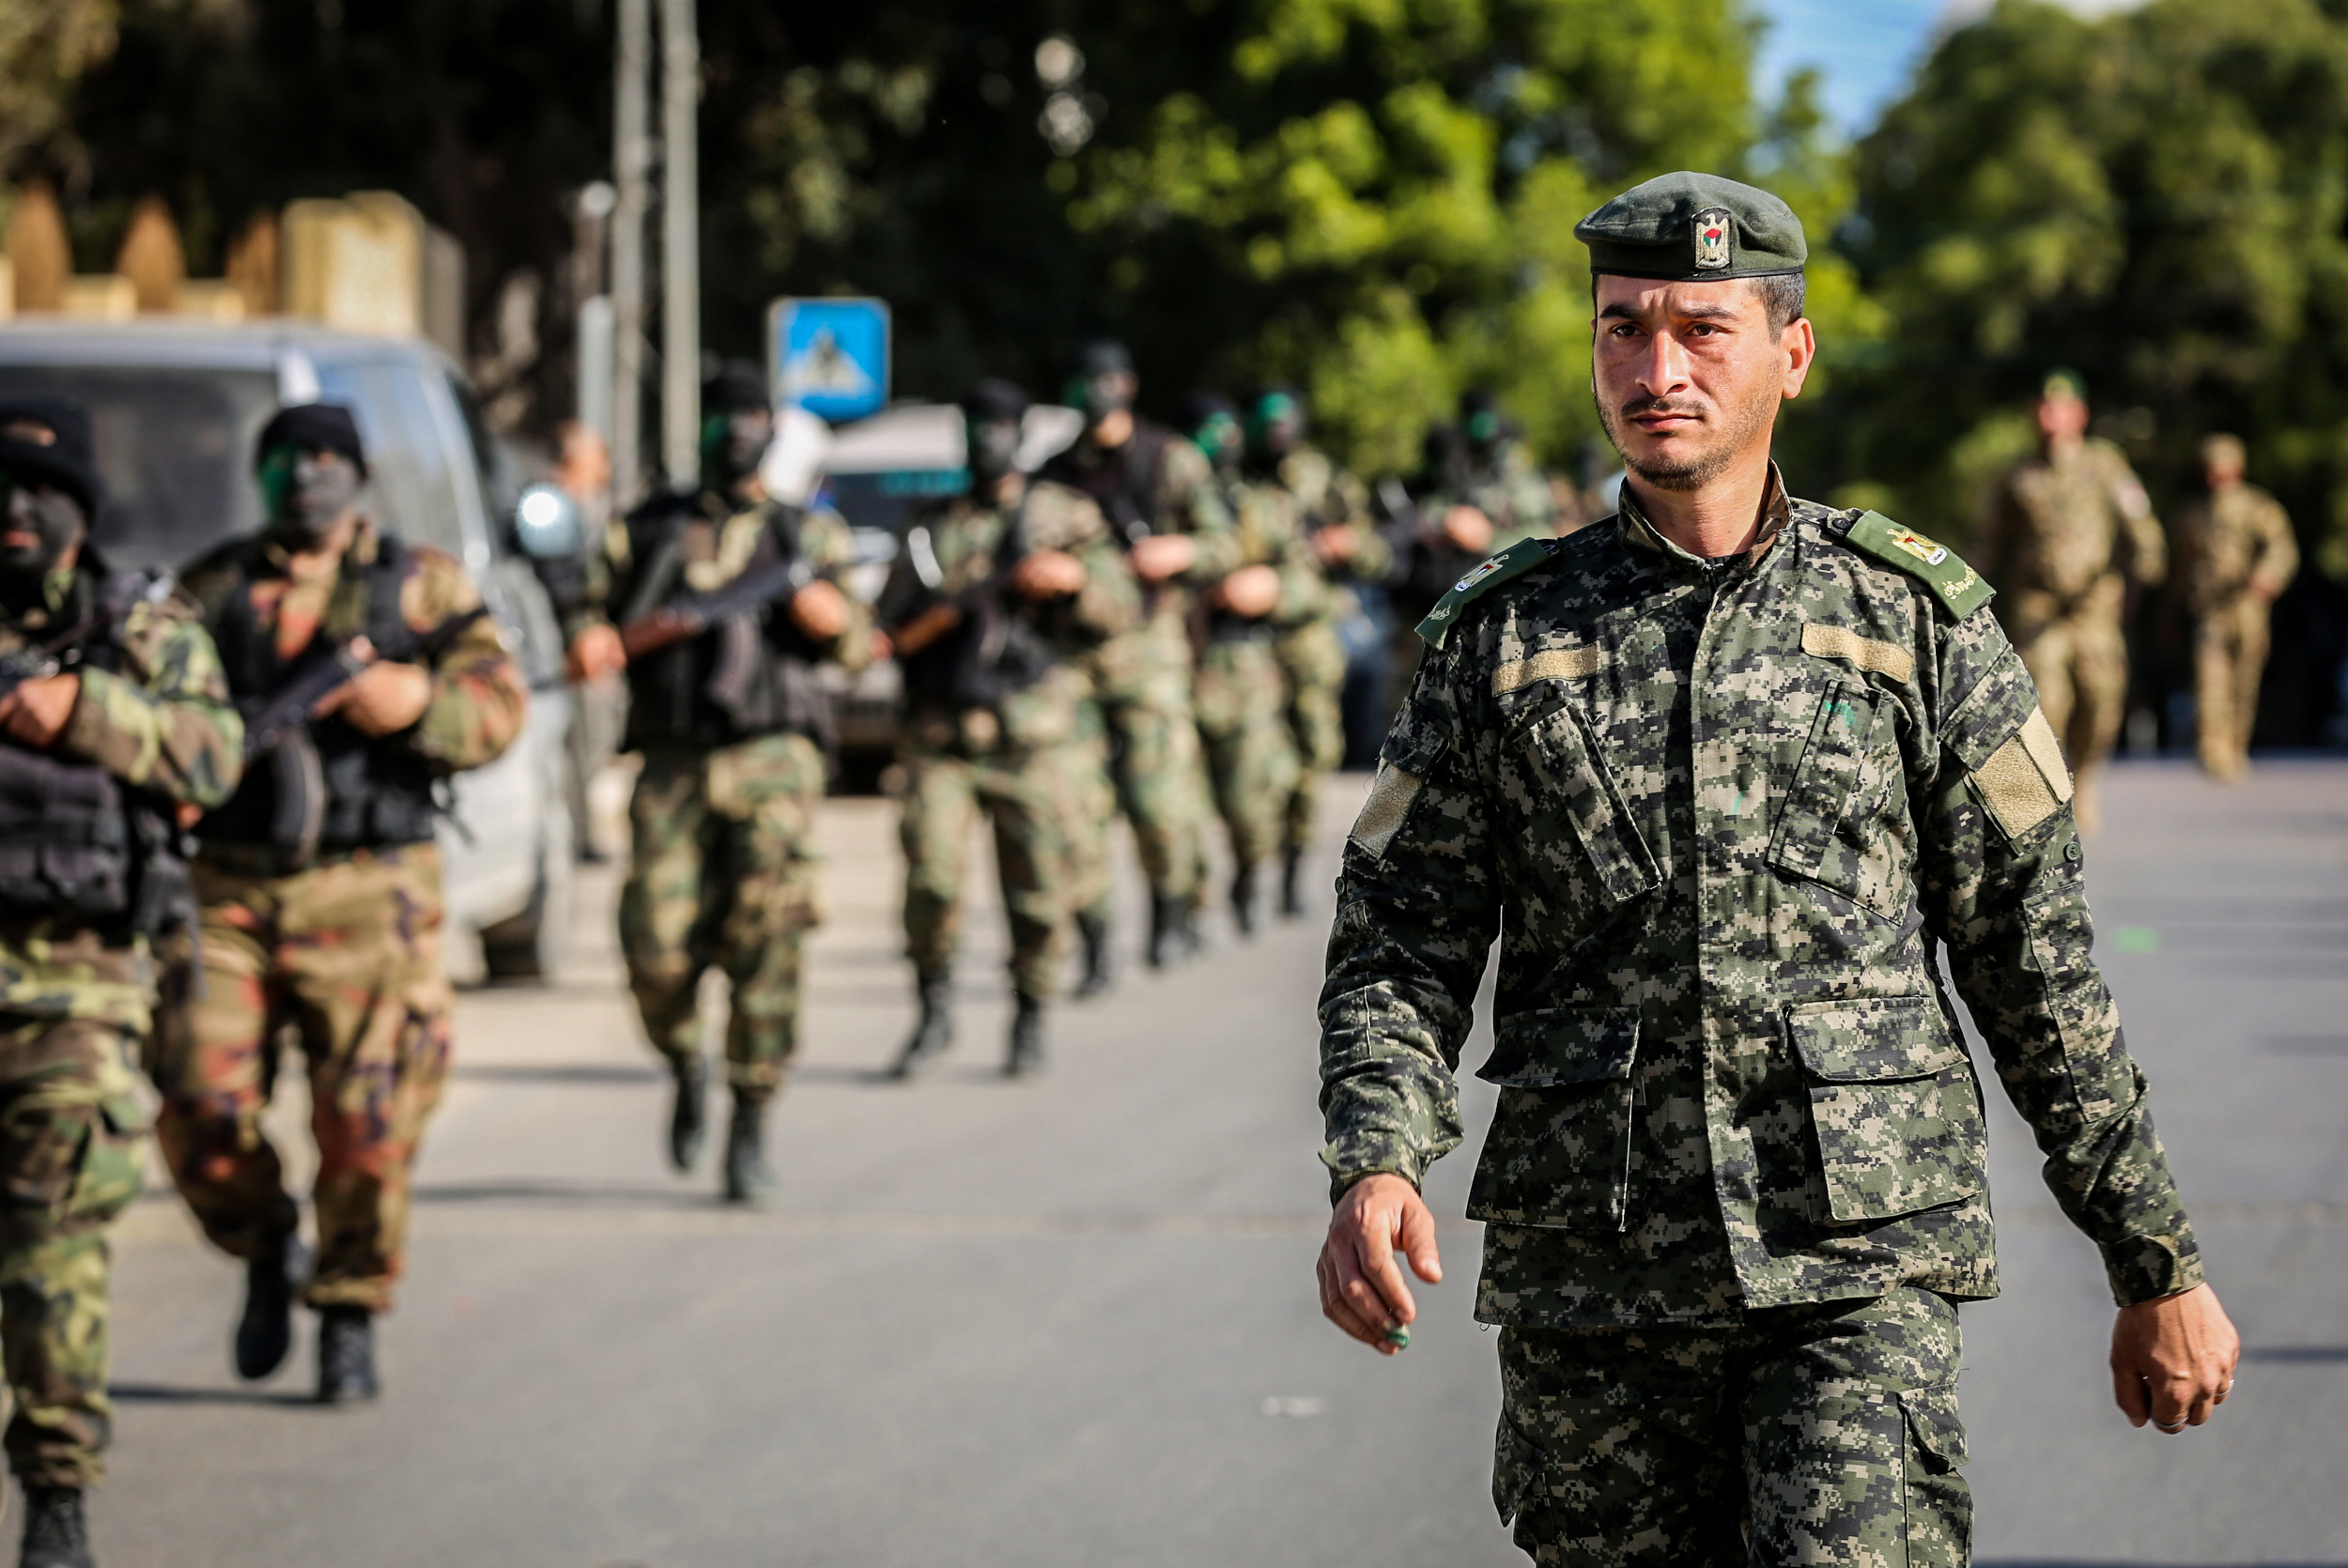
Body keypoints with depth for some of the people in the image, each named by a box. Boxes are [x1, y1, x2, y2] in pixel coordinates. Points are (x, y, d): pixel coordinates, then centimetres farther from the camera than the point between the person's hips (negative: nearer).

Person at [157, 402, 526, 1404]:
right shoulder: (211, 589, 14)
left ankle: (350, 1316, 12)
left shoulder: (421, 585, 8)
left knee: (368, 1120, -4)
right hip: (230, 886, 2)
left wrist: (417, 702, -19)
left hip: (367, 894, -2)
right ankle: (263, 1249, 20)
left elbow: (500, 705, 0)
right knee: (198, 1100, -8)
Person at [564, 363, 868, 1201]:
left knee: (763, 947, -8)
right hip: (673, 763, 1)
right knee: (656, 948, -9)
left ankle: (751, 1125, 2)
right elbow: (597, 612, 17)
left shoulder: (809, 534, 15)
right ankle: (686, 1068, 21)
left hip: (772, 759, -1)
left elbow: (858, 643, 9)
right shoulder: (649, 531, 17)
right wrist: (589, 643, -6)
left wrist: (832, 617, -13)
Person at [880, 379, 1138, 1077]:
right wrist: (950, 606, -10)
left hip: (1032, 738, -1)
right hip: (941, 739, 1)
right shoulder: (935, 529, 15)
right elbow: (892, 625, 9)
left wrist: (1073, 579, -17)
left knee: (1037, 892, 0)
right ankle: (935, 1012, 5)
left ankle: (1030, 1023, 15)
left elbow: (1121, 608, 3)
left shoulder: (1065, 517, 10)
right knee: (931, 876, -12)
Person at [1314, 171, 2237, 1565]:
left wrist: (2160, 1266, 8)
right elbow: (1401, 943, 7)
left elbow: (2038, 967, 7)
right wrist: (1376, 1167, -13)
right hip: (1588, 1287, 2)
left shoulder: (1913, 615, 4)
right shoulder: (1505, 638, 7)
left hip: (1859, 1272, -2)